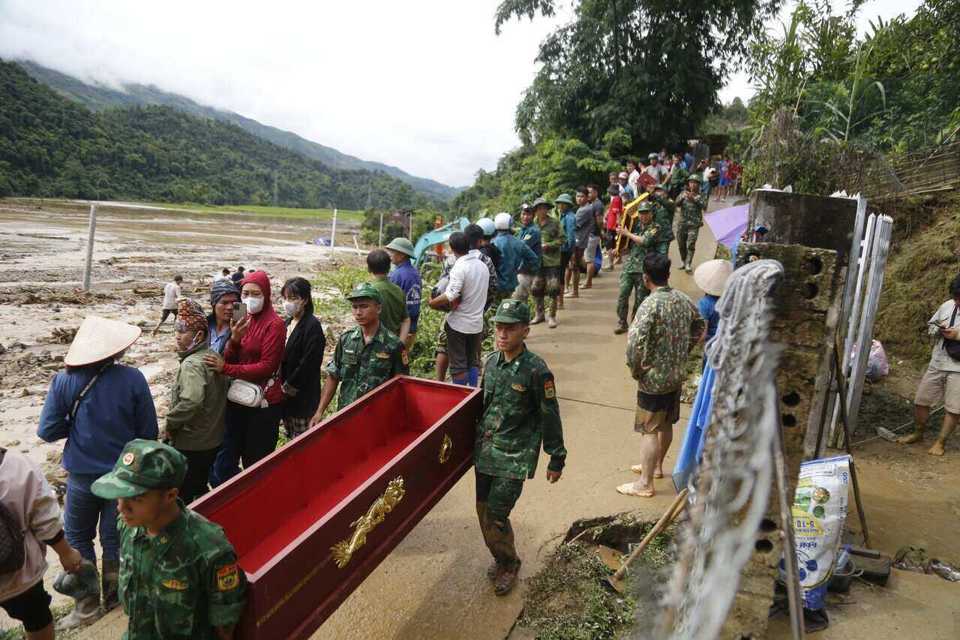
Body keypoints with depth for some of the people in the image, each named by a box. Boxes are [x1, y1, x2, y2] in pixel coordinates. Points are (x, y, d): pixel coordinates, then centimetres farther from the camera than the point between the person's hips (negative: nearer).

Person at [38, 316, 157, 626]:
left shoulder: (64, 381, -14)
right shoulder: (133, 378, -16)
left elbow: (48, 431, -8)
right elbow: (149, 432, -10)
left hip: (82, 475, 0)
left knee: (78, 539, 20)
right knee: (114, 538, 17)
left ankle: (87, 605, 26)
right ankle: (113, 598, 34)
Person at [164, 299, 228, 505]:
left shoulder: (192, 364, -23)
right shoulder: (212, 356, 5)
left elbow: (191, 401, -38)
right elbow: (220, 393, 13)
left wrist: (170, 424, -22)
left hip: (190, 444, -9)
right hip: (212, 439, 9)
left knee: (182, 497, 5)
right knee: (200, 490, 23)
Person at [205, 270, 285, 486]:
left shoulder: (274, 324, -12)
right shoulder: (240, 321, 7)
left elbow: (267, 367, -17)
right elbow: (228, 361, 2)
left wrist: (226, 368, -18)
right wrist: (234, 339, -17)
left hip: (263, 404, -6)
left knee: (256, 462, 8)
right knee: (226, 460, 13)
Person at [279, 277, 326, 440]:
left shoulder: (312, 325, -15)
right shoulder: (288, 322, 10)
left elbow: (308, 364, -20)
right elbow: (282, 357, 13)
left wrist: (288, 387, -14)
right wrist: (282, 386, 3)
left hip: (303, 397, -8)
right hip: (286, 395, 8)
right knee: (290, 440, 17)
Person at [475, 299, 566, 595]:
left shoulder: (536, 370, -16)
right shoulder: (491, 361, 2)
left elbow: (550, 418, -9)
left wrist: (557, 459, -4)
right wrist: (477, 437, 21)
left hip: (515, 456, -6)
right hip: (485, 449, 6)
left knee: (496, 514, -5)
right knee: (483, 510, 12)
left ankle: (509, 564, 23)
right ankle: (500, 558, 37)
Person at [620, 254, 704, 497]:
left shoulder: (650, 305, -23)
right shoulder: (683, 299, 1)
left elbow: (635, 343, -29)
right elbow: (699, 327, 16)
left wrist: (635, 370, -13)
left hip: (654, 378, -8)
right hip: (677, 374, 8)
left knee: (649, 430, 3)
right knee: (666, 424, 22)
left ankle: (645, 484, 13)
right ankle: (656, 465, 41)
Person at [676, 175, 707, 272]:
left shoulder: (699, 196, 1)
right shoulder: (683, 193, 7)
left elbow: (704, 206, -14)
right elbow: (677, 203, -7)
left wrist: (694, 199, -26)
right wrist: (683, 197, -25)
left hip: (694, 225, -3)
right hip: (682, 224, 3)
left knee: (691, 245, -14)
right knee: (681, 246, 11)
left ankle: (688, 265, -13)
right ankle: (684, 262, 28)